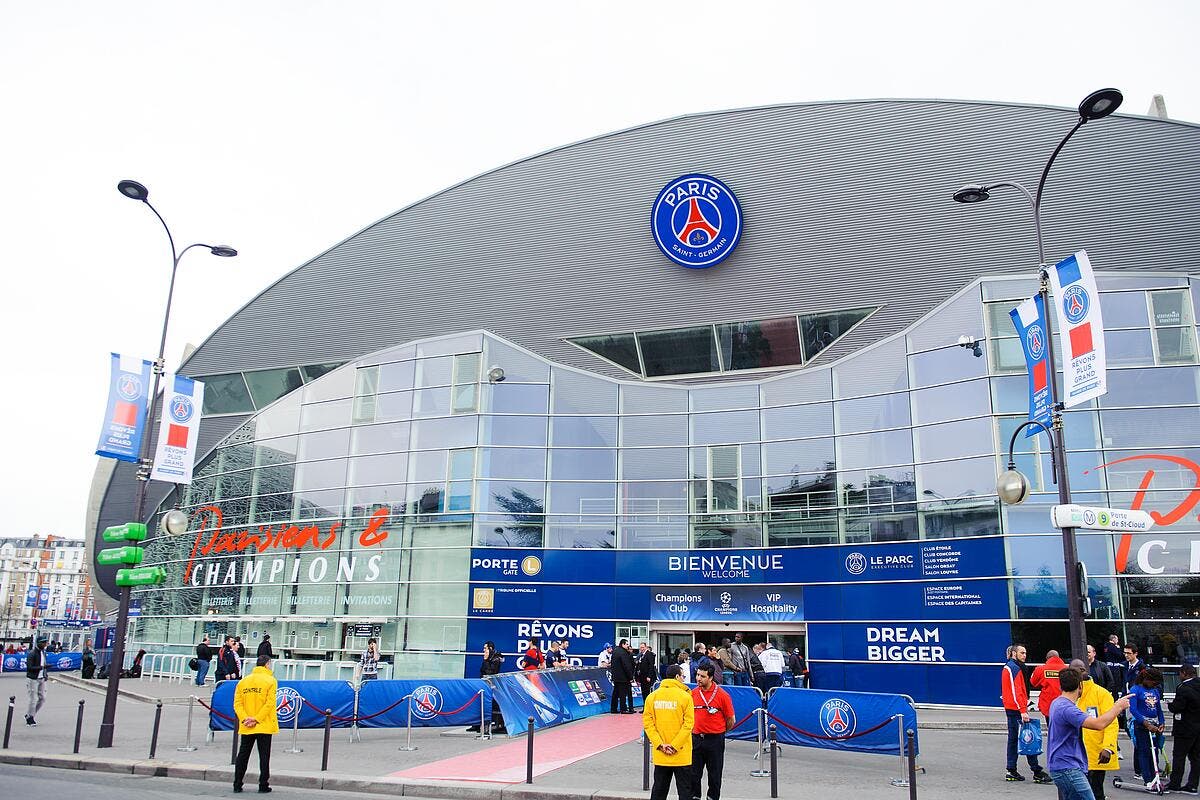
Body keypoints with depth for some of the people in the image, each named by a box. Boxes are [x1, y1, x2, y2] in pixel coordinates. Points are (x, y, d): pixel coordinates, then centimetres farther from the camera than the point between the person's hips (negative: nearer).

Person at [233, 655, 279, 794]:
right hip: (264, 725, -4)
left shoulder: (243, 681, 8)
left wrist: (244, 718, -6)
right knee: (264, 756, 3)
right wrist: (257, 719, -12)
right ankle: (263, 785, 4)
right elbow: (269, 703, -15)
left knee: (243, 755, 12)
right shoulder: (270, 680, -6)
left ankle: (237, 784, 14)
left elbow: (237, 703, 0)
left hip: (245, 727, 4)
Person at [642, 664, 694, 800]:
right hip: (681, 755, -4)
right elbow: (688, 724, -13)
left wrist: (660, 744, -5)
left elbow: (647, 723, -2)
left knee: (659, 789, 15)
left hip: (659, 754, 4)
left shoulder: (652, 696, 1)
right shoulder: (685, 696, -10)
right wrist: (674, 746, -10)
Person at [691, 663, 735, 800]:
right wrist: (693, 730, 12)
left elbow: (730, 720, -2)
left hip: (715, 740, -3)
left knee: (714, 775, 9)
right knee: (693, 772, 9)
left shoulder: (722, 695, -12)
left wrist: (719, 732, 8)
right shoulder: (692, 693, -1)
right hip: (696, 738, 3)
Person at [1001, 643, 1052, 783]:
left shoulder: (1008, 667, 17)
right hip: (1017, 709, -10)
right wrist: (1023, 711, -20)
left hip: (1010, 708, 10)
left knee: (1013, 738, 11)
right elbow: (1016, 691, -19)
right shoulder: (1015, 668, -13)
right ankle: (1037, 773, -7)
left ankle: (1011, 771, 13)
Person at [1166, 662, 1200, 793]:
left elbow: (1176, 708, -18)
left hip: (1186, 729, -7)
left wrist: (1170, 704, 2)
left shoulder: (1183, 689, -20)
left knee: (1179, 756, 1)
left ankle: (1175, 784, 5)